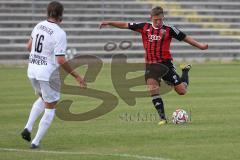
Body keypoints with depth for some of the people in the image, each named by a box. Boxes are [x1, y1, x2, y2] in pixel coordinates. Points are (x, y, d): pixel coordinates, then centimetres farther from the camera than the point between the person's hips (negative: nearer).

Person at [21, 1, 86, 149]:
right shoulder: (60, 33, -18)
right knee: (50, 108, 10)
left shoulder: (39, 26, 2)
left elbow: (29, 46, 15)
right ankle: (36, 141, 7)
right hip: (48, 73, -7)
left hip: (32, 70, 7)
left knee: (43, 99, 31)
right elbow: (61, 60, -21)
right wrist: (77, 76, -14)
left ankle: (28, 128, 15)